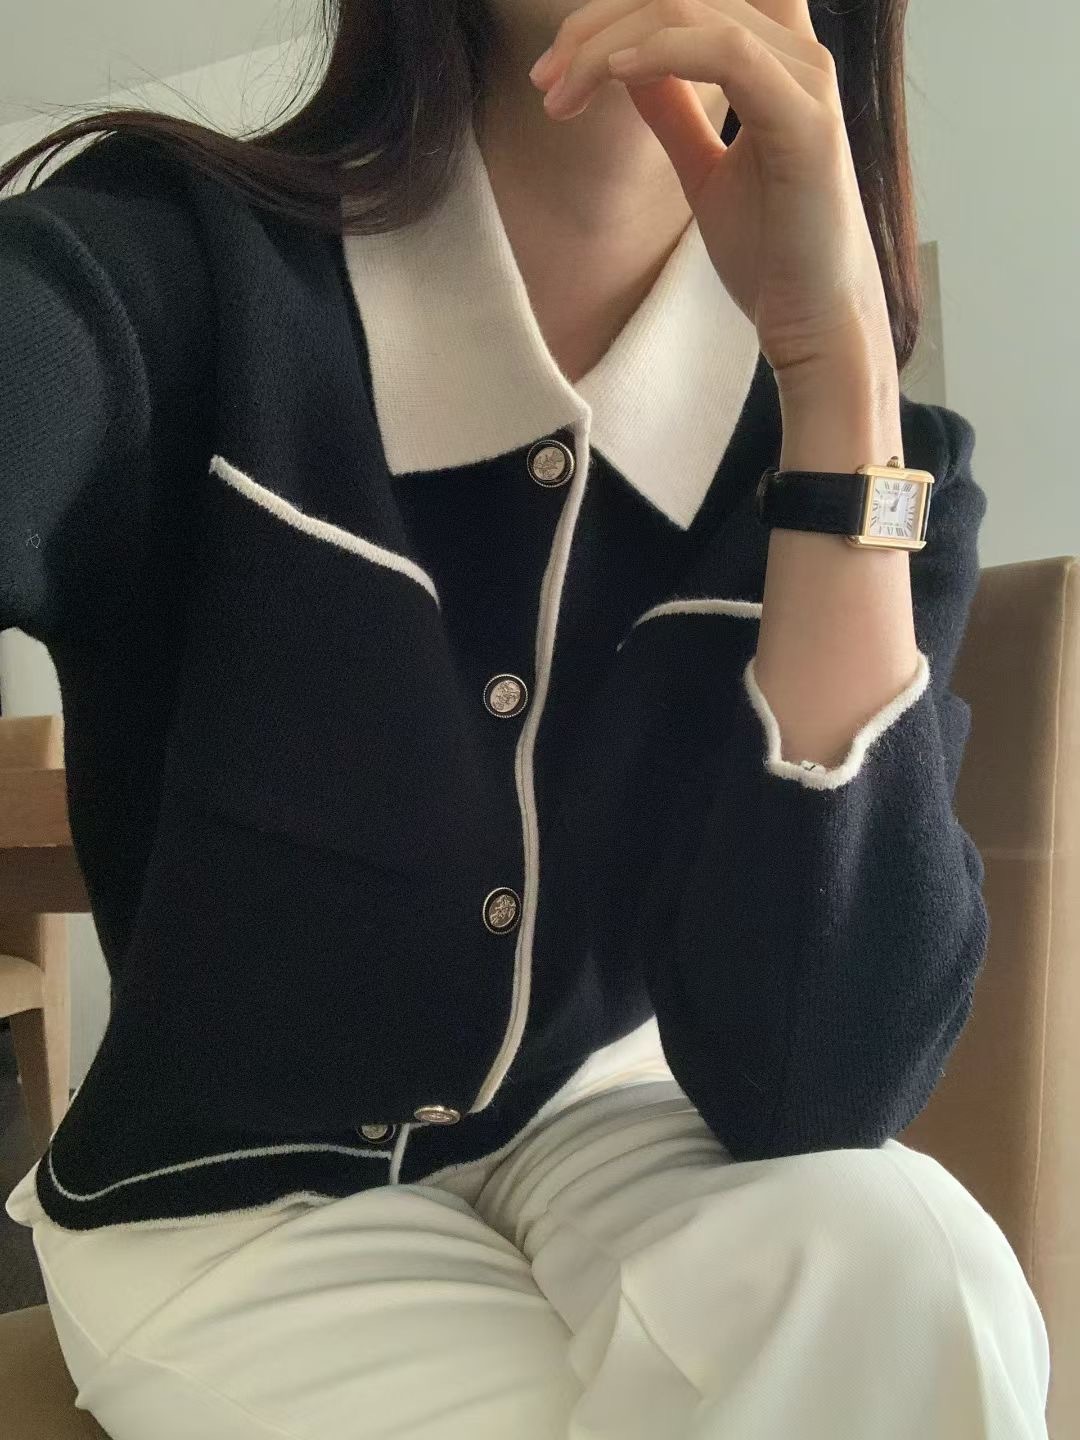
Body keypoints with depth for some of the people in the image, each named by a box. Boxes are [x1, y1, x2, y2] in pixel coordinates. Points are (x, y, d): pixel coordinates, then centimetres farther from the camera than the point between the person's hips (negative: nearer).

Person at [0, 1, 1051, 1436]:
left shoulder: (853, 444, -11)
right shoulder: (176, 269, -15)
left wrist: (839, 378, -28)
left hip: (598, 1130, 2)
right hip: (232, 1196, -1)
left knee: (892, 1263, -28)